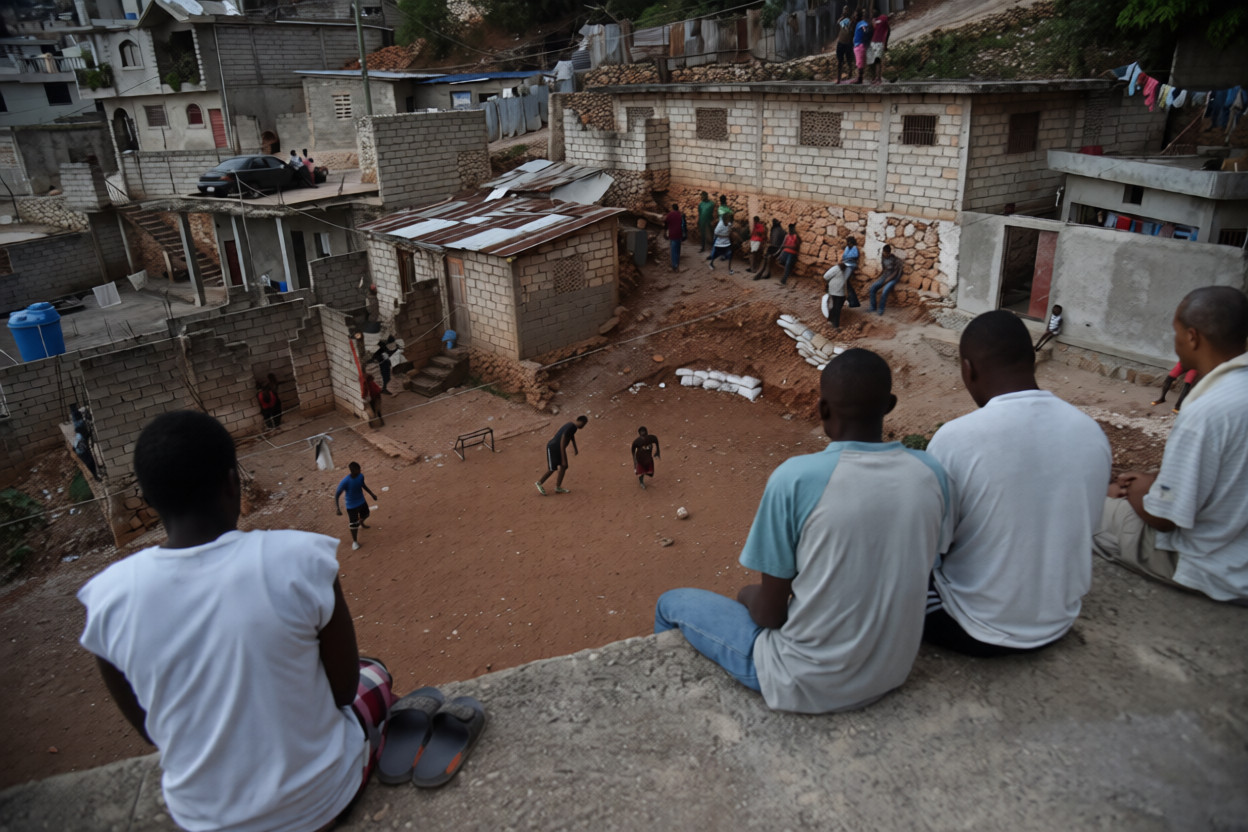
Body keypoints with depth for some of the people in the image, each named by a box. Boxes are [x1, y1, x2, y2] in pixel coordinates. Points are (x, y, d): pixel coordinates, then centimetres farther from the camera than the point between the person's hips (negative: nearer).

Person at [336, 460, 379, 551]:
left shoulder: (361, 476, -16)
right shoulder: (345, 482, -33)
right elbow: (337, 495, -26)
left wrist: (371, 494, 11)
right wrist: (337, 508, -34)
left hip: (362, 501, 6)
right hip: (351, 506, -6)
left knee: (365, 515, 29)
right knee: (353, 524, 5)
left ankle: (361, 523, 66)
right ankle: (354, 541, 32)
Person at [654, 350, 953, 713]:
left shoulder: (795, 478, -24)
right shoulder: (932, 475, -10)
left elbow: (769, 614, -17)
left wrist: (749, 596, 7)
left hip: (807, 688, -5)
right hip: (893, 674, 6)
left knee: (672, 604, 18)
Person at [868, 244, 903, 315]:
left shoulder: (895, 259, -14)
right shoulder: (883, 258, 6)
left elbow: (895, 272, -15)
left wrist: (886, 281, -21)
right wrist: (877, 277, 4)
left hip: (893, 278, -6)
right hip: (884, 276, 6)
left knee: (884, 291, -32)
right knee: (872, 288, -17)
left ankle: (881, 309, -16)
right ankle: (873, 308, -8)